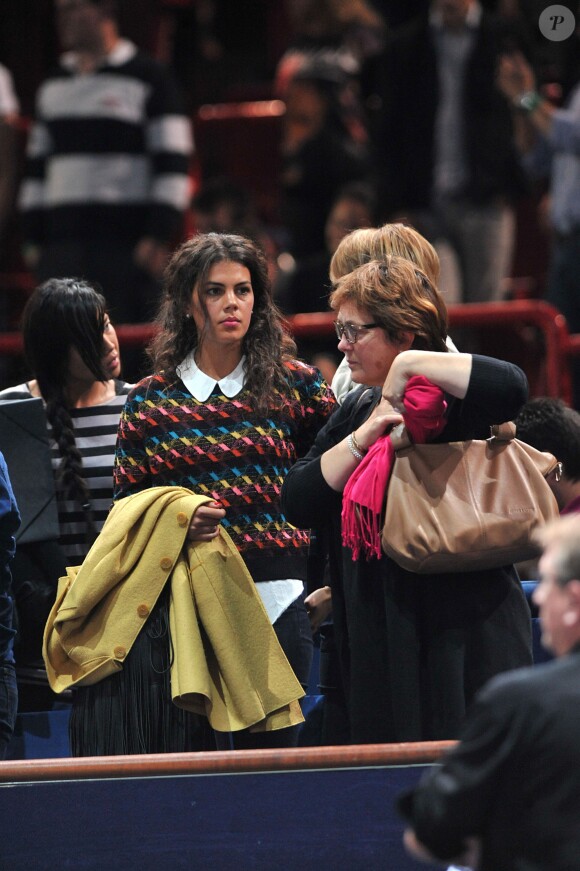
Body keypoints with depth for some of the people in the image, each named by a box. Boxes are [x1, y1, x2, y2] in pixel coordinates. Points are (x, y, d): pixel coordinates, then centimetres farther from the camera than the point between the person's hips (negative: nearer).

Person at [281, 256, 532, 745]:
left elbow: (511, 386, -30)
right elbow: (298, 503, 5)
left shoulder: (450, 401, -6)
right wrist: (363, 438, -9)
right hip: (378, 639, 7)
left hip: (464, 631, -7)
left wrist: (410, 364, -20)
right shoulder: (358, 409, 15)